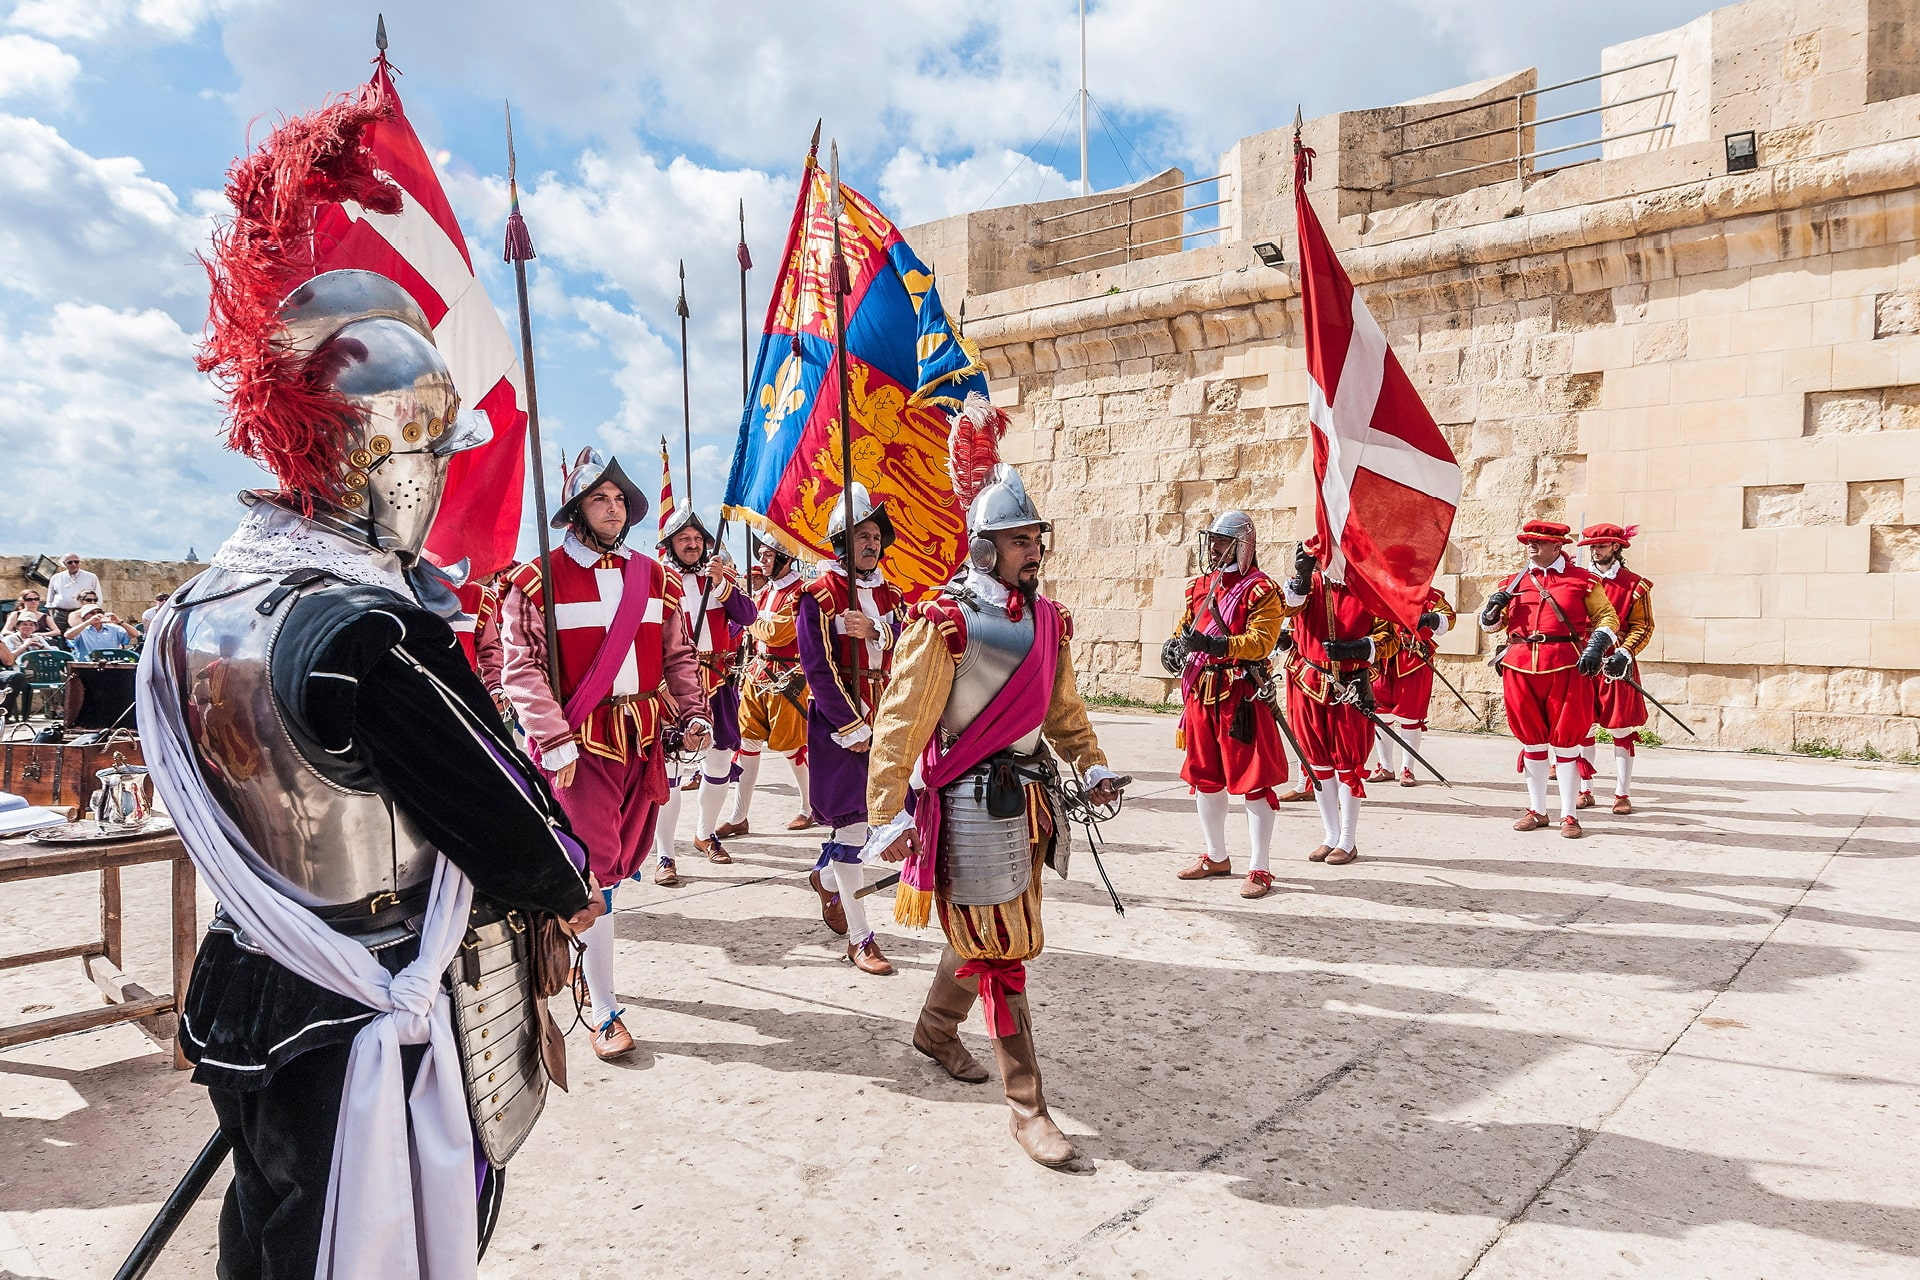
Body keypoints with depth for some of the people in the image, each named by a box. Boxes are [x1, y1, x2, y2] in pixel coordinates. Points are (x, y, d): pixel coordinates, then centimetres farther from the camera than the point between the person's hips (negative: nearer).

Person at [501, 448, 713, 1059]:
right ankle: (604, 1013, 6)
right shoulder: (537, 581, -5)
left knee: (625, 858, 14)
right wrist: (555, 742, -17)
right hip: (581, 743, -5)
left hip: (644, 736, 5)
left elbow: (679, 656, 14)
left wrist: (693, 715, 2)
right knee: (597, 866, -4)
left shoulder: (654, 578, 10)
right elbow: (522, 669, -10)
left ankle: (580, 953, 39)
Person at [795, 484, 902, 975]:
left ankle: (826, 877, 40)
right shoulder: (820, 595, -8)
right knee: (852, 821, -4)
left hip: (881, 719, 7)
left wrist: (874, 631, -21)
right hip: (838, 720, -6)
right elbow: (819, 669, -12)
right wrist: (852, 728, -13)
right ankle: (859, 939, 6)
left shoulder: (887, 594, 12)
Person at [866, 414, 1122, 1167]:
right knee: (998, 948, -1)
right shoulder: (945, 621, -14)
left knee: (982, 931, 20)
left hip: (1028, 798, 8)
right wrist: (888, 813, -18)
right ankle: (1027, 1107, 10)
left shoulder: (1046, 620, 9)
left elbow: (1062, 708, 18)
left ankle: (935, 1029, 45)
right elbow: (900, 721, -15)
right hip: (972, 802, -7)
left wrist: (1091, 767, 5)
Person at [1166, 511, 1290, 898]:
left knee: (1253, 780, -3)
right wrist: (1174, 647, -6)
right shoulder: (1200, 585, 14)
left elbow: (1261, 641, -18)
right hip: (1200, 692, 7)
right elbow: (1185, 629, 18)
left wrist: (1211, 644, -29)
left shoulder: (1260, 589, -8)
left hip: (1241, 692, -7)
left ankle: (1260, 870, 5)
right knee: (1204, 777, 14)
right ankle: (1216, 857, 29)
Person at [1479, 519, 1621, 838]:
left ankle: (1568, 815, 10)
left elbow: (1608, 618, 7)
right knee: (1531, 740, 9)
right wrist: (1493, 608, -3)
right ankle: (1536, 811, 20)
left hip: (1566, 667, -3)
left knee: (1566, 740, 0)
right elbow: (1491, 623, 20)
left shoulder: (1583, 580, 5)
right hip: (1520, 667, 3)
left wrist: (1596, 647, -10)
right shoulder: (1515, 582, 14)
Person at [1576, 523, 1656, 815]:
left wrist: (1624, 654, -15)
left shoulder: (1635, 585, 2)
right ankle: (1585, 791, 14)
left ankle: (1622, 794, 9)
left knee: (1622, 730, 1)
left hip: (1617, 666, -3)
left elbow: (1643, 627, -1)